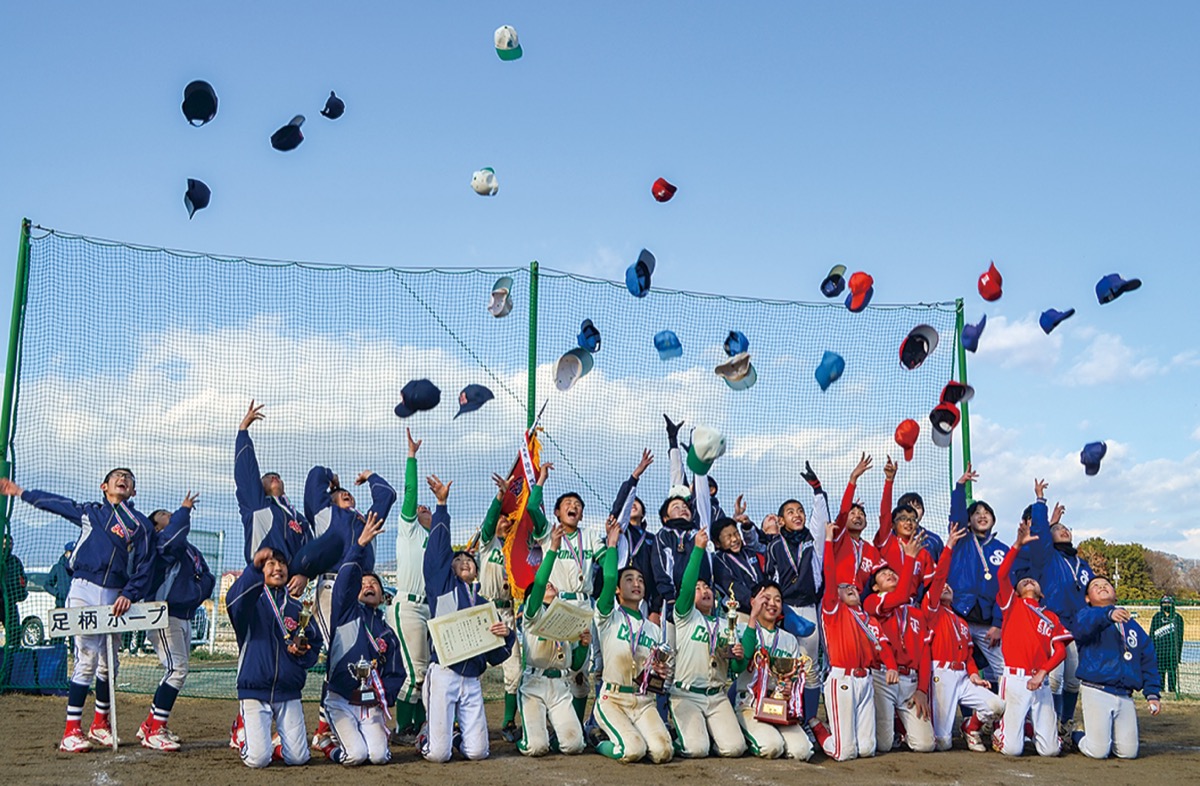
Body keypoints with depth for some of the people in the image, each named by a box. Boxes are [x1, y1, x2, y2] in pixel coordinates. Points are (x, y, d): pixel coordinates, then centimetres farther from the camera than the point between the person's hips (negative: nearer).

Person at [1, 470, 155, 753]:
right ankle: (71, 732, -9)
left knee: (108, 664, 7)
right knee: (87, 658, -11)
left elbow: (145, 567, 3)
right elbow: (53, 502, 27)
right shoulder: (89, 511, 14)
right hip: (84, 591, -1)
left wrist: (129, 595, -10)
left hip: (116, 597, 1)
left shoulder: (142, 524, 9)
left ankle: (100, 725, 24)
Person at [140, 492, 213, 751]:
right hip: (164, 615, -9)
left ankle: (151, 725, 24)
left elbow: (207, 577, 19)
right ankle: (153, 731, -13)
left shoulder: (191, 550, 20)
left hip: (184, 617, 9)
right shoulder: (160, 542, -7)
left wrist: (197, 594, 0)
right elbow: (173, 537, -31)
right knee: (177, 669, -17)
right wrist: (184, 510, -20)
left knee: (177, 671, 13)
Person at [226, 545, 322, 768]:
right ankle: (243, 739, 23)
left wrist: (302, 652, -10)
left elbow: (315, 643, 15)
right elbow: (233, 600, -26)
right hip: (254, 691, -3)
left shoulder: (296, 608, 12)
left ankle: (275, 743, 29)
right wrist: (254, 567, -43)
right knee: (258, 759, -12)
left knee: (298, 757, -5)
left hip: (289, 693, 3)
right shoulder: (251, 602, 0)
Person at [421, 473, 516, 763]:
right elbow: (438, 550, -2)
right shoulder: (443, 586, 9)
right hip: (443, 673, -4)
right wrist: (441, 504, -8)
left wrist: (505, 635, -8)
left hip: (472, 680, 4)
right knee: (439, 754, -9)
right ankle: (428, 735, 26)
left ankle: (450, 733, 29)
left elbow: (496, 656, 14)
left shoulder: (484, 604, 18)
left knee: (477, 752, -2)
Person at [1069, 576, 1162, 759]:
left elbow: (1148, 659, 18)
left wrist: (1152, 693, 7)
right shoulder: (1086, 615, 3)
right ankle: (1076, 737, 22)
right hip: (1096, 692, -5)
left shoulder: (1131, 624, 19)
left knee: (1129, 751, 1)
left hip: (1125, 696, 5)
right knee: (1098, 751, -10)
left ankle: (1102, 737, 30)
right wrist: (1108, 614, -43)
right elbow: (1084, 624, -23)